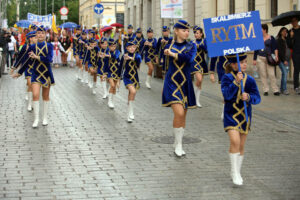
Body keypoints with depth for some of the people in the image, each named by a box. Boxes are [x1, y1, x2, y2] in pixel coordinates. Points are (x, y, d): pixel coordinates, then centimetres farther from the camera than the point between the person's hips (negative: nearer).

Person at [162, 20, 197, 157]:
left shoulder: (191, 46, 4)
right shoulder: (169, 47, 4)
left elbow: (189, 58, -17)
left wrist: (173, 54, -15)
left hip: (185, 84, 3)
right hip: (172, 84, -2)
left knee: (183, 116, 8)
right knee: (179, 113, -18)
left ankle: (178, 143, 24)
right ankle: (178, 144, -4)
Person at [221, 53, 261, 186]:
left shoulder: (250, 80, 0)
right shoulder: (227, 78, -8)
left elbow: (257, 98, -1)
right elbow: (227, 95, -20)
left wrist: (248, 97, -22)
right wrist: (236, 82, -29)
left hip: (245, 115, 4)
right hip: (231, 115, -3)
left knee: (241, 145, 10)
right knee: (235, 141, -20)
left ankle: (237, 172, 27)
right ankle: (235, 172, -7)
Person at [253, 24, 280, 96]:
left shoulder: (271, 38, 1)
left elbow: (275, 48, -1)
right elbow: (256, 49, 12)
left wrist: (276, 55, -15)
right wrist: (254, 59, 10)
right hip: (260, 58, 3)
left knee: (271, 74, -6)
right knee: (263, 75, 3)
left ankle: (275, 90, 1)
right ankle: (265, 90, 9)